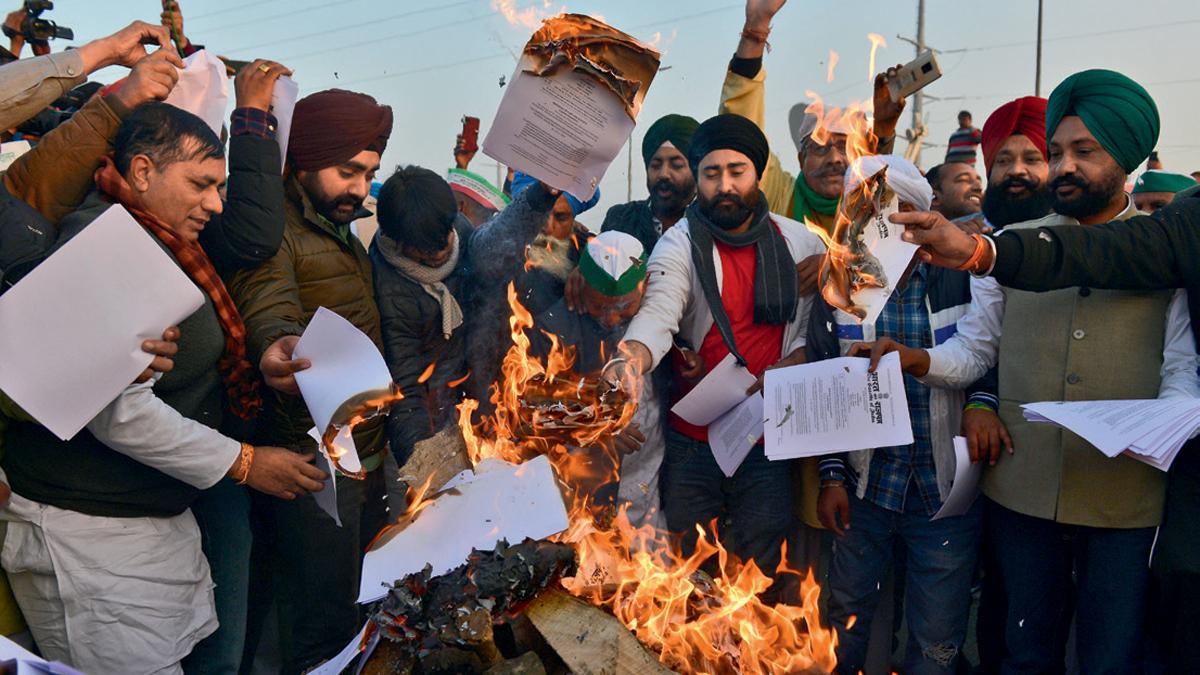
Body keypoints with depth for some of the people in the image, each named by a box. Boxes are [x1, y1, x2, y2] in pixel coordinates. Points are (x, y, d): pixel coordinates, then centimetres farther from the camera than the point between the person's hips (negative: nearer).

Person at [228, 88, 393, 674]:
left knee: (365, 612, 20)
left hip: (368, 456, 9)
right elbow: (268, 304, -31)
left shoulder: (341, 233, 17)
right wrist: (279, 346, -53)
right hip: (312, 465, -9)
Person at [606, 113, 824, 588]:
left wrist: (782, 372, -13)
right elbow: (658, 313, -24)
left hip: (768, 440, 2)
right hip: (692, 439, -1)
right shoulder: (680, 244, -6)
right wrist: (629, 360, -44)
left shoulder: (802, 245, 3)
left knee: (760, 571, 13)